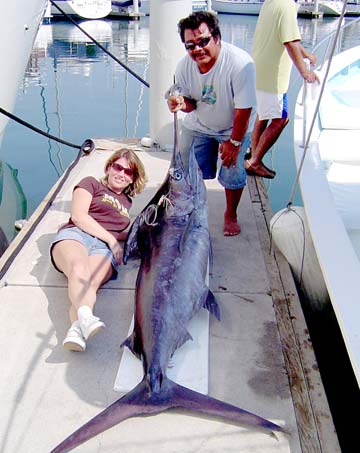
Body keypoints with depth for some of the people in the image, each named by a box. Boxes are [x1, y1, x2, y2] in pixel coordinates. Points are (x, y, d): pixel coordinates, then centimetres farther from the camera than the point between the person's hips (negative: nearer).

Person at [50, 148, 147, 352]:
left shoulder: (127, 203, 36)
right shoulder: (91, 184, 20)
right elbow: (78, 216, 4)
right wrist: (111, 238, -1)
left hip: (104, 248, 2)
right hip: (75, 235, -2)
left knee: (91, 282, -34)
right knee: (79, 268, -40)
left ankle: (76, 330, -59)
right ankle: (86, 318, -64)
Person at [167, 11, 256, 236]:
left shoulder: (241, 63, -33)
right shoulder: (184, 66, -18)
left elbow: (244, 110, -26)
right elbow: (191, 102, -5)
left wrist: (234, 142, -20)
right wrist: (182, 103, -29)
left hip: (233, 129, -3)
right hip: (198, 126, 4)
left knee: (232, 174, -6)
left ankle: (231, 215, 22)